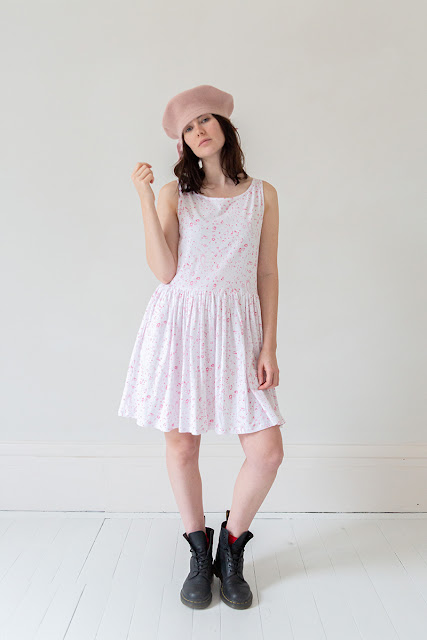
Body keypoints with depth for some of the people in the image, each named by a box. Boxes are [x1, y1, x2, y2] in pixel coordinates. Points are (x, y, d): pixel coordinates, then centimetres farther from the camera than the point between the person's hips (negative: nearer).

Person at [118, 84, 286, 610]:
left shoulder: (262, 194, 9)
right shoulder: (175, 193, 7)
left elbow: (267, 275, 6)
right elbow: (165, 271, -5)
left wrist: (269, 347, 0)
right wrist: (144, 198, -8)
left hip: (237, 327, 1)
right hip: (179, 322, 0)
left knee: (268, 450, -5)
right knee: (181, 444, 5)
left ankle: (231, 548, 23)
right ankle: (199, 554, 30)